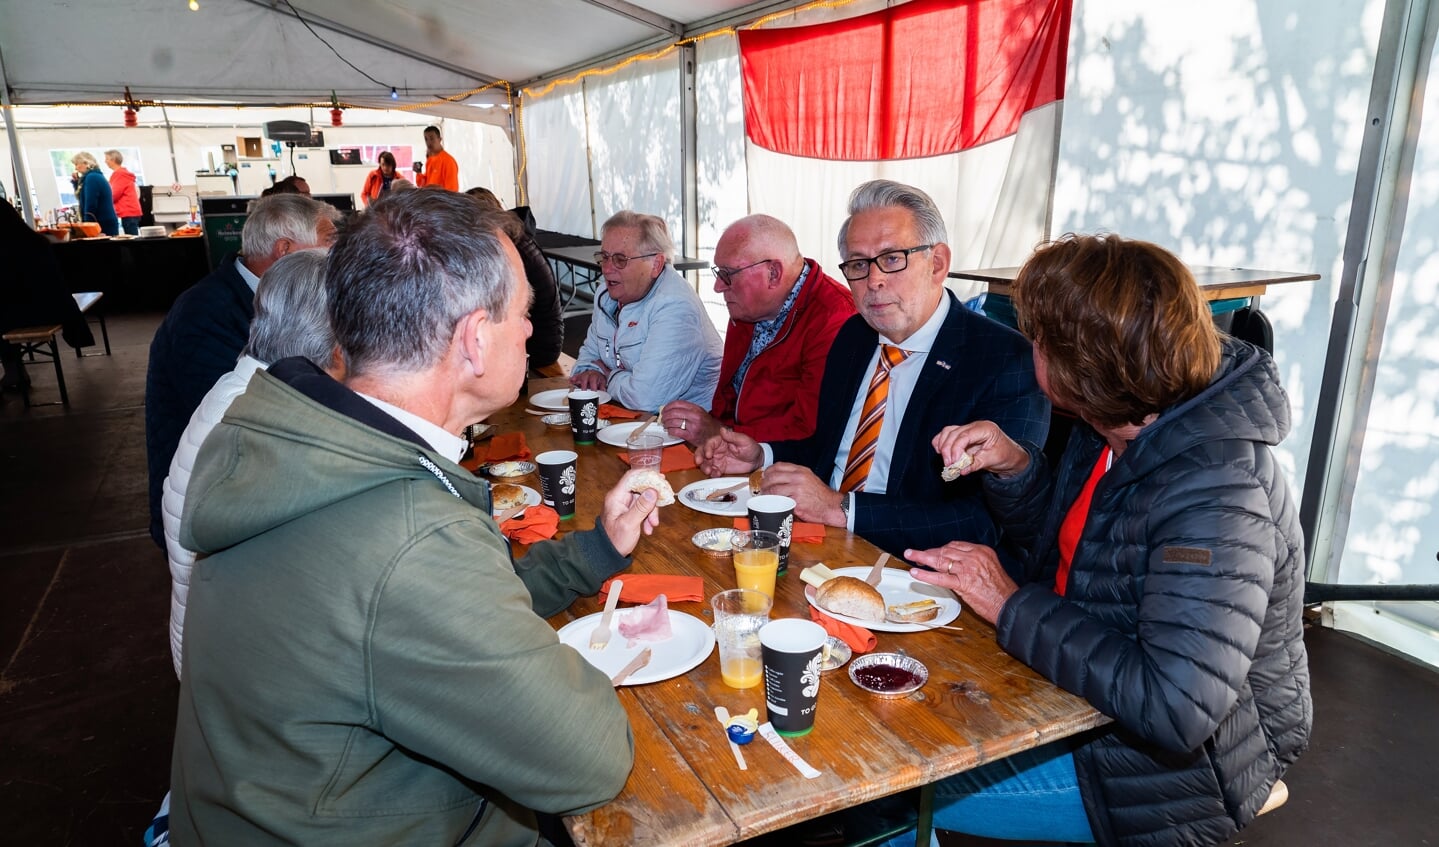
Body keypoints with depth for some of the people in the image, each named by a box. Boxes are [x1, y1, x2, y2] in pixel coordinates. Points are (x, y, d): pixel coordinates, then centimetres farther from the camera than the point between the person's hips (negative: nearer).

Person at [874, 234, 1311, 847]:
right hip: (1083, 680, 8)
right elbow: (1066, 539, 12)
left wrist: (1012, 606, -28)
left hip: (1179, 759, -7)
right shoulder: (1121, 428, -4)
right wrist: (1014, 468, -8)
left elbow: (1175, 709, -36)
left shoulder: (1214, 497, -31)